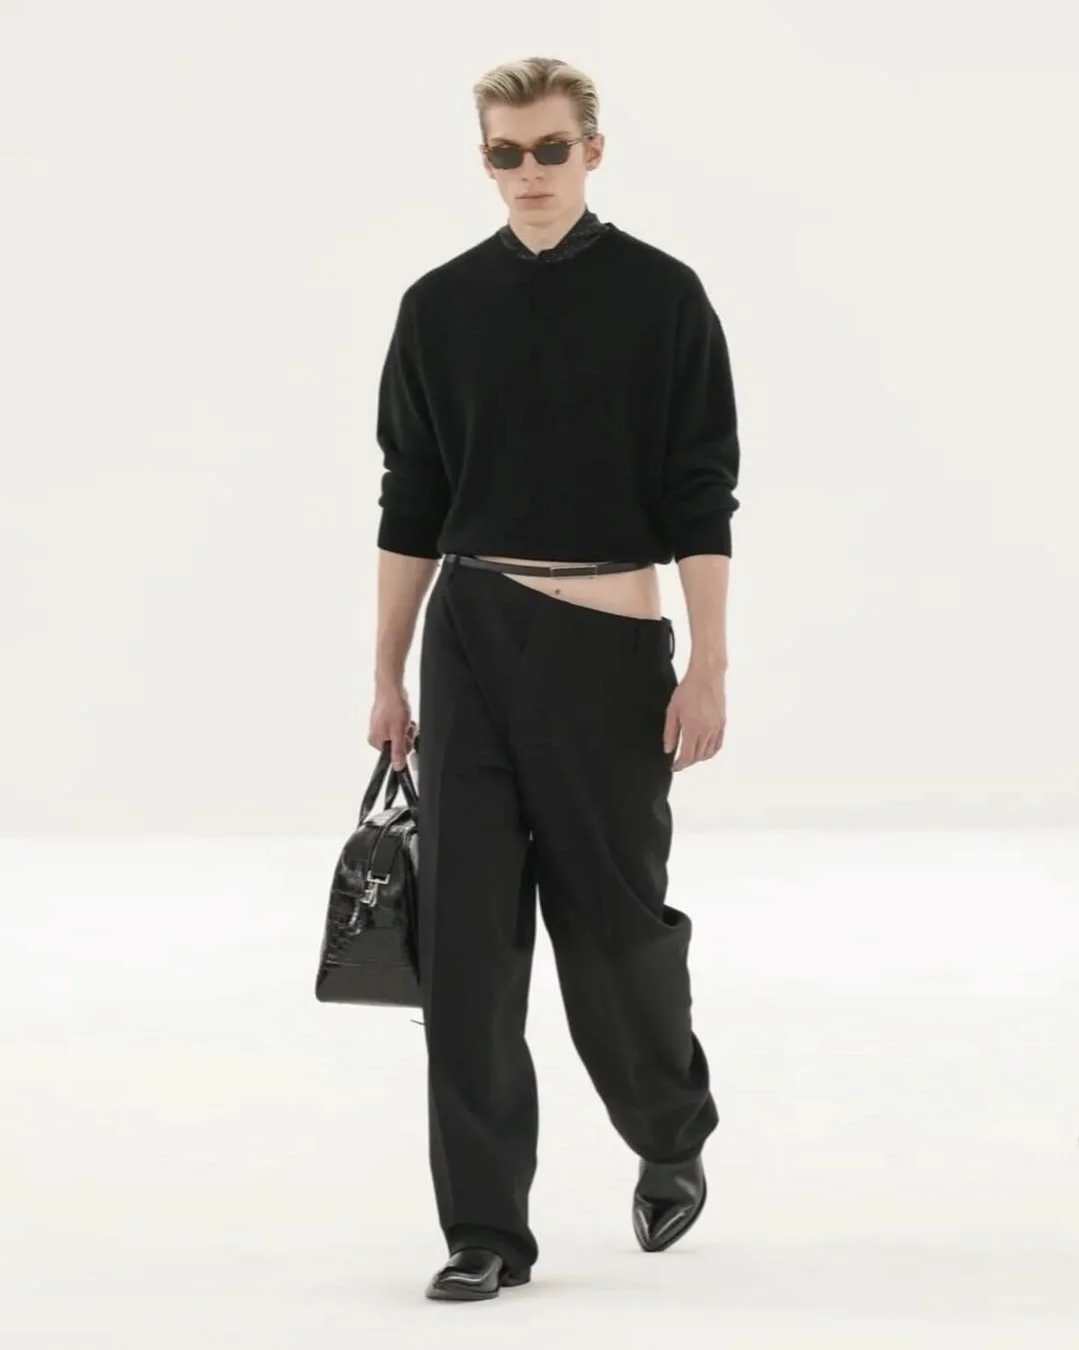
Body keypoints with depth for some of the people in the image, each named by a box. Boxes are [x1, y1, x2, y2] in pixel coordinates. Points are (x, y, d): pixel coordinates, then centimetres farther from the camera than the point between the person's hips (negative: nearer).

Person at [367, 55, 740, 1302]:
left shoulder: (660, 297, -3)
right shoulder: (442, 306, 6)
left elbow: (701, 502, -6)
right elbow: (410, 507, 10)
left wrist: (709, 670, -12)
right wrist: (388, 676, 8)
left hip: (608, 640, -3)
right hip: (469, 640, 3)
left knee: (615, 918, 4)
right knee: (466, 938, -2)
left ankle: (672, 1137, 34)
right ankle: (486, 1230, 2)